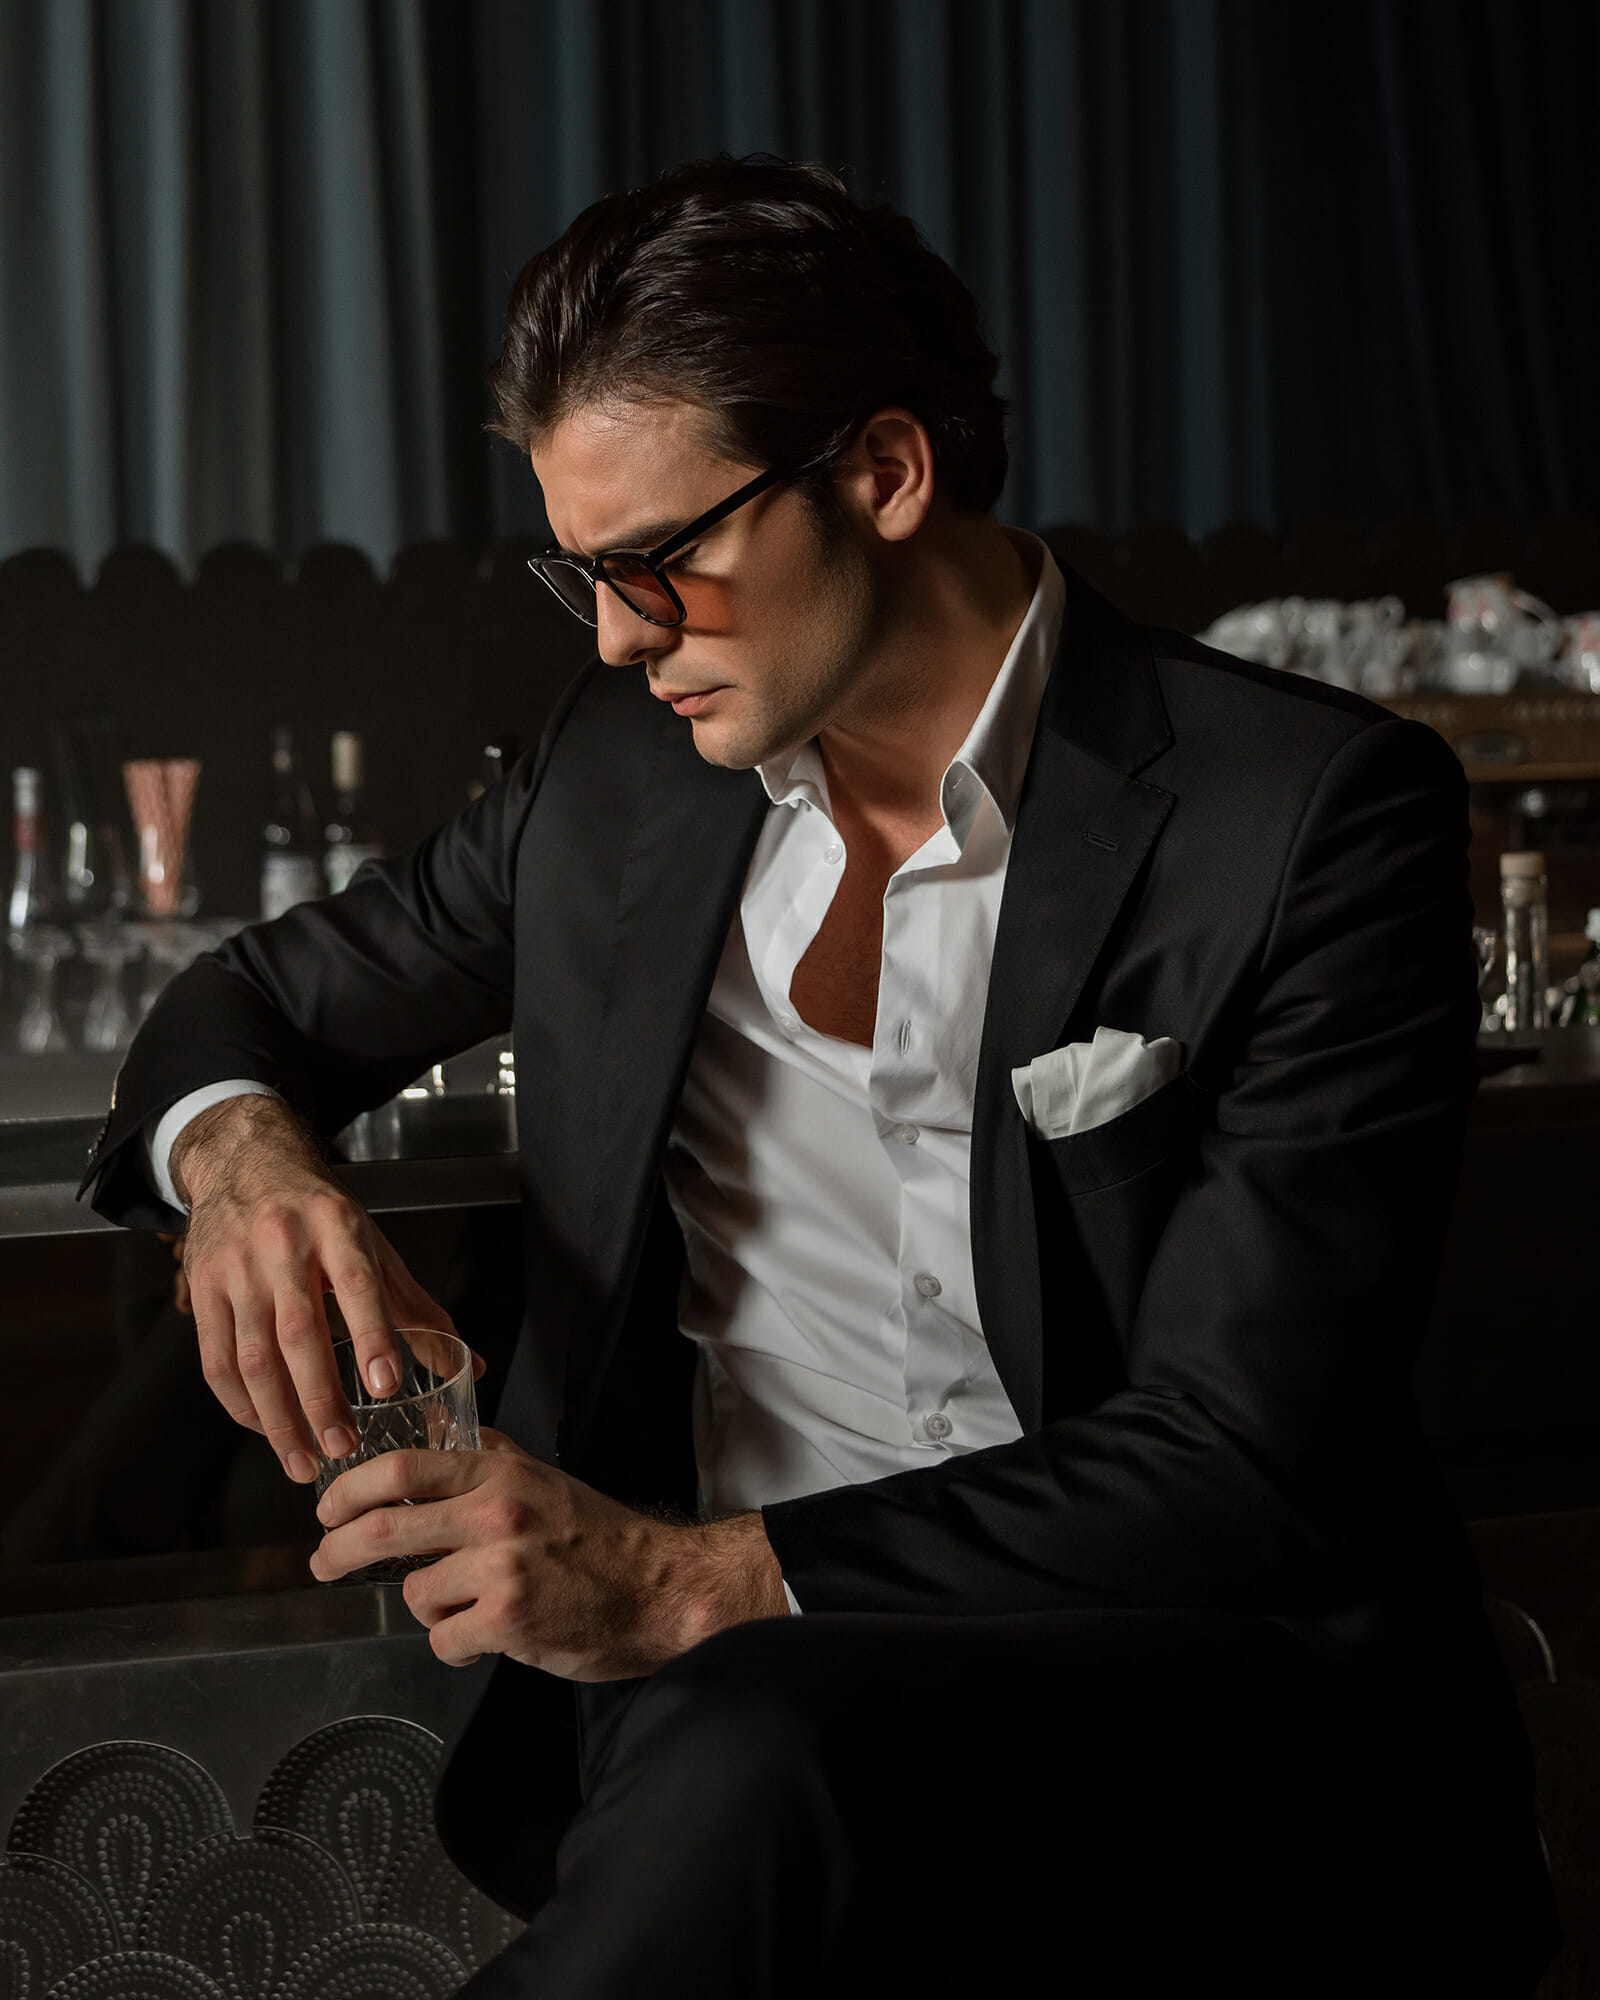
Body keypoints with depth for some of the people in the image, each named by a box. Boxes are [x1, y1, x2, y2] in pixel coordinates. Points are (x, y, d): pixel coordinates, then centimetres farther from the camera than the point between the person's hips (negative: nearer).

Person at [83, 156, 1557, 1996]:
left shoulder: (1313, 816, -7)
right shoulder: (623, 770, 11)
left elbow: (1244, 1470, -13)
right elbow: (259, 998, 25)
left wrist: (702, 1577, -21)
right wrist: (243, 1155, -1)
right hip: (696, 1706, 4)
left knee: (759, 1758, -36)